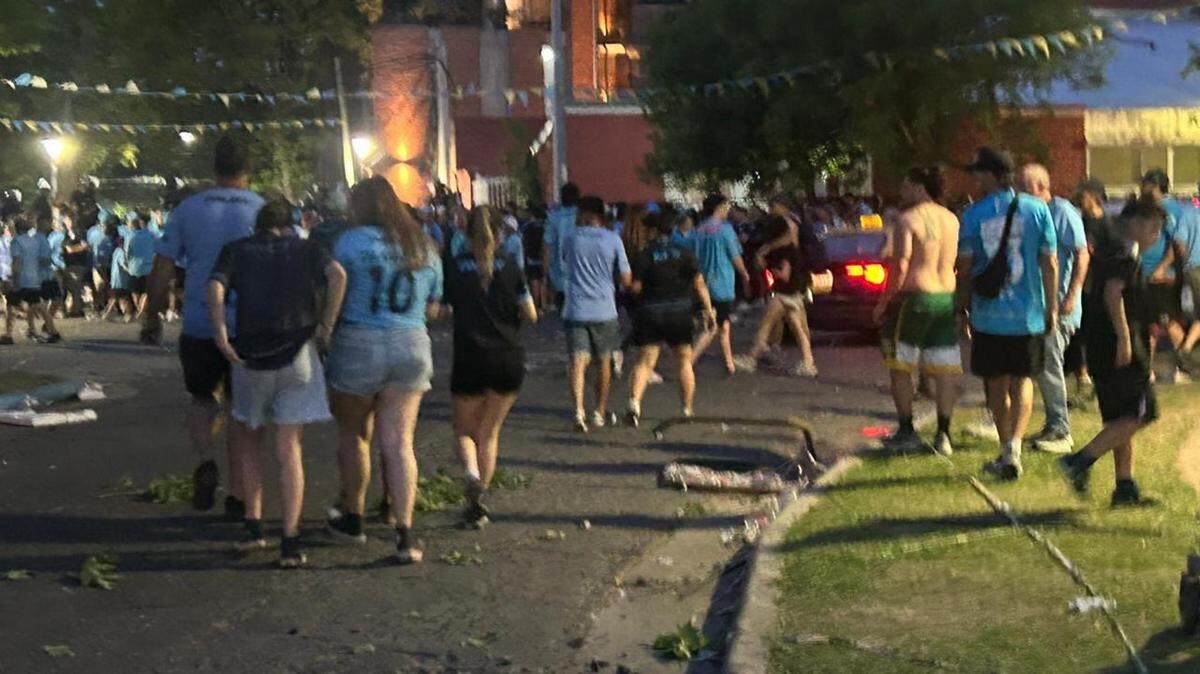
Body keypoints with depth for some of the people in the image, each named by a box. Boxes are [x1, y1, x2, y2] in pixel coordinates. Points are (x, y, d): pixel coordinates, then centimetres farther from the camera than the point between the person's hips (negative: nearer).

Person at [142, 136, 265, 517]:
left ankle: (205, 463, -4)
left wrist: (152, 317, 14)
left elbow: (162, 269, 2)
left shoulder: (188, 209, 1)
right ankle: (236, 497, 12)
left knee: (203, 398, 22)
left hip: (198, 325, 1)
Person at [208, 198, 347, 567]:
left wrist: (221, 336, -9)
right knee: (289, 450, 1)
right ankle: (290, 541, -6)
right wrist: (326, 326, -7)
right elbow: (337, 275, -10)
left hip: (250, 356, 1)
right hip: (297, 355, 0)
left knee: (253, 443, 20)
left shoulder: (236, 250, 10)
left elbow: (215, 288, -9)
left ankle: (253, 527, 16)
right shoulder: (306, 249, 9)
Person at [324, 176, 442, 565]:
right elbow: (432, 309, 16)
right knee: (399, 443, 3)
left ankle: (352, 519, 28)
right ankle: (405, 535, -6)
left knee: (353, 436, 15)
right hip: (411, 347, 4)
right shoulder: (425, 247, 9)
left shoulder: (352, 241, -7)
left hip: (358, 345, -4)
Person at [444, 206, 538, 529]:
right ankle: (478, 504, 11)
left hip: (470, 358, -1)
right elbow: (530, 314, -2)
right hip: (508, 357, 1)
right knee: (489, 432, 16)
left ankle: (472, 473, -15)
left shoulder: (455, 266, -1)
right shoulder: (508, 263, 0)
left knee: (464, 430, 16)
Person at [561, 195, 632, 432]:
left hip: (576, 309, 0)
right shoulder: (612, 239, -3)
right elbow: (626, 279, 0)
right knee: (603, 362, 15)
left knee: (578, 361, -5)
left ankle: (578, 410, -23)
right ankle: (600, 413, 24)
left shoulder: (571, 238, 2)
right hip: (604, 309, 0)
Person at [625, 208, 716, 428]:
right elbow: (699, 284, -1)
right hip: (679, 312, 2)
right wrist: (709, 310, 3)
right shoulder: (685, 253, 1)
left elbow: (635, 288, -9)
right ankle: (687, 411, 19)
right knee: (684, 361, 14)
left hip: (649, 312, -2)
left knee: (644, 362, 1)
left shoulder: (643, 255, -6)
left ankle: (635, 402, -20)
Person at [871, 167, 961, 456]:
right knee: (945, 371, 6)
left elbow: (901, 267, -15)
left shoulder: (907, 220, -9)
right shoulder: (952, 220, 10)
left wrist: (884, 302, -8)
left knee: (901, 367, 8)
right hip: (947, 299, 6)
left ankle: (907, 430, 11)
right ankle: (943, 434, 5)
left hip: (916, 297, -6)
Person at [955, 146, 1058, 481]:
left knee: (996, 385, 12)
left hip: (988, 314, -1)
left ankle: (1006, 450, 20)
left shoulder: (974, 215, -6)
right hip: (1028, 314, 1)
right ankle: (1014, 445, -7)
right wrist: (1052, 308, 7)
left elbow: (965, 267, -3)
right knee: (1023, 381, 11)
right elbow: (1050, 264, -1)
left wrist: (961, 305, 10)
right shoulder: (1036, 210, -3)